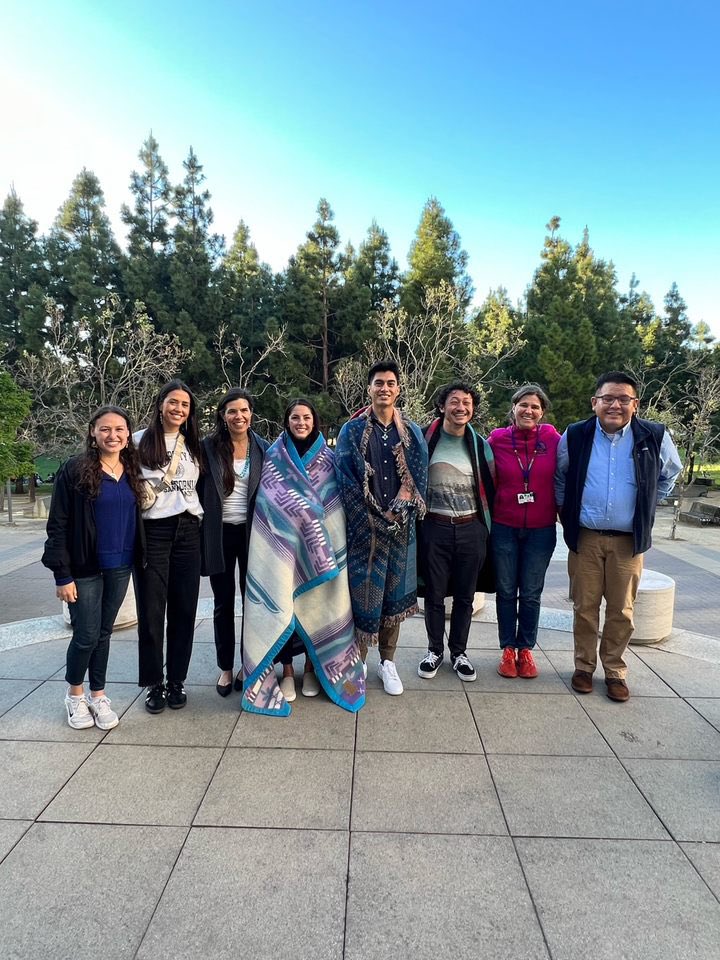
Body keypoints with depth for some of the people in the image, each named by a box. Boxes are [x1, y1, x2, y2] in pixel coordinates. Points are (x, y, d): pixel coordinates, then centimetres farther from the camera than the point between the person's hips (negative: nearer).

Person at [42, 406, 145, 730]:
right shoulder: (74, 470, -10)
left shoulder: (132, 472, 5)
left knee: (104, 632, 14)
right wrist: (62, 574, -12)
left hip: (120, 568, 4)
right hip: (85, 569, -4)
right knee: (87, 635, 3)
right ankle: (74, 694, 29)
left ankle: (98, 695, 30)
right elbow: (58, 525, -10)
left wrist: (139, 559, 4)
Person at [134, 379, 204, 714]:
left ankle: (176, 681, 20)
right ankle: (154, 684, 17)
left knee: (183, 608, 6)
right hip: (153, 532, -3)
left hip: (187, 532, 3)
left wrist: (198, 518, 10)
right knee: (151, 610, 2)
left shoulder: (194, 445, 13)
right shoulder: (140, 441, 0)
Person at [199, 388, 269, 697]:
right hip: (219, 535, 0)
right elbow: (199, 491, 1)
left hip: (252, 532, 1)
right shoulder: (209, 447, -2)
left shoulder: (263, 448, 1)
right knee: (223, 603, 9)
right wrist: (203, 530, -2)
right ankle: (225, 668, 23)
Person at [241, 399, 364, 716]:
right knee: (282, 603, -2)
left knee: (315, 601, 4)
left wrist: (331, 545, 1)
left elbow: (335, 505, 7)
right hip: (283, 544, -1)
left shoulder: (327, 458, 6)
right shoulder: (274, 457, 4)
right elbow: (266, 504, 4)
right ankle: (286, 671, 14)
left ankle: (313, 667, 23)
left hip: (318, 545, 1)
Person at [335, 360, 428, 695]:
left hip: (401, 527, 3)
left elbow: (417, 476, 3)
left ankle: (387, 662, 24)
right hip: (363, 527, -2)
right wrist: (375, 519, -12)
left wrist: (397, 510, -13)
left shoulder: (412, 433, 8)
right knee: (362, 593, 0)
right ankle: (358, 663, 16)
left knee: (394, 592, 9)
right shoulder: (352, 431, 1)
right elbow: (346, 480, -5)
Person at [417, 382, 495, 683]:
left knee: (465, 596, 12)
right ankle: (435, 650, 28)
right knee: (434, 595, 9)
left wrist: (487, 524, 9)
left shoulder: (479, 444, 5)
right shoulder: (426, 438, -2)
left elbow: (490, 486, 10)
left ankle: (458, 652, 29)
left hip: (471, 528, 2)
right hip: (435, 527, -2)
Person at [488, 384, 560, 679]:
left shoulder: (553, 439, -5)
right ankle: (508, 649, 25)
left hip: (541, 529, 0)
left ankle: (526, 650, 26)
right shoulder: (497, 439, -6)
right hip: (504, 527, 0)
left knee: (531, 593, 10)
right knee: (506, 591, 10)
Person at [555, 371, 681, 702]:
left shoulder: (654, 437, -4)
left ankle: (615, 671, 25)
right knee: (584, 607, 8)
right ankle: (584, 667, 24)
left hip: (628, 540, 0)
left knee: (621, 611, 9)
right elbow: (559, 478, 12)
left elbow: (669, 475, 16)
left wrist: (646, 506, 11)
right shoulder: (574, 436, -4)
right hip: (584, 538, 0)